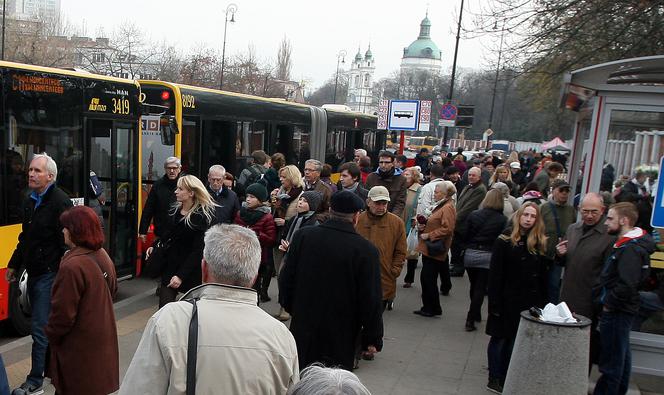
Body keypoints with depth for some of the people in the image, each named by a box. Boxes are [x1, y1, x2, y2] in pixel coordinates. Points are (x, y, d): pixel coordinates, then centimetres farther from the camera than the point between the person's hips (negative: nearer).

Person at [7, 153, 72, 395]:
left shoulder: (59, 202, -16)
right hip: (34, 273, 9)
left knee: (40, 328, -4)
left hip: (50, 274, -9)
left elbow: (67, 243, -21)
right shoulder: (30, 202, 12)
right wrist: (14, 265, 23)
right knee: (48, 325, 19)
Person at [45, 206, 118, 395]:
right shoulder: (103, 256, -1)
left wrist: (50, 336, -4)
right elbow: (112, 291, 13)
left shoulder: (72, 266, -27)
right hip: (103, 337, 8)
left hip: (79, 346, -8)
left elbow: (63, 314, -21)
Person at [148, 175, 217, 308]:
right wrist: (155, 247, 5)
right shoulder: (175, 211, 4)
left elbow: (198, 250, -17)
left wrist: (181, 275, -20)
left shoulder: (202, 217, -15)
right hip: (171, 265, 5)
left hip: (191, 270, -5)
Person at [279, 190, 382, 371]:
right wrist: (372, 339, -1)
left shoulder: (302, 236, -6)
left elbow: (286, 278, 3)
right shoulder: (366, 250, -15)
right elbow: (371, 299, -11)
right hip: (341, 335, -3)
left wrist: (289, 305, 20)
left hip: (303, 327, 3)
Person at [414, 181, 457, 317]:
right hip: (428, 248, 10)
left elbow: (447, 229, -23)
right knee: (426, 279, 14)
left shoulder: (448, 208, -13)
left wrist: (429, 235, -18)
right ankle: (428, 308, 23)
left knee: (428, 278, -7)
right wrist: (422, 225, 9)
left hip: (434, 250, -10)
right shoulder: (439, 205, 18)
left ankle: (432, 308, 3)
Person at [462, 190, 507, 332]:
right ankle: (471, 320, -2)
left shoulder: (474, 215, -2)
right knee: (480, 288, 3)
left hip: (471, 254, 2)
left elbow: (466, 236, 2)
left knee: (474, 286, 19)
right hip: (488, 256, -2)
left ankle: (476, 315, 35)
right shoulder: (502, 219, -8)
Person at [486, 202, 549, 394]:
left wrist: (542, 300, -1)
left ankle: (505, 378, 22)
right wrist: (495, 301, -14)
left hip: (530, 300, 4)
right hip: (508, 299, -4)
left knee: (515, 340, 12)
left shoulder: (540, 243, 5)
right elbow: (495, 273, -9)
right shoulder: (505, 240, -6)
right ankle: (494, 379, 16)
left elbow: (543, 275, 5)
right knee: (500, 338, 7)